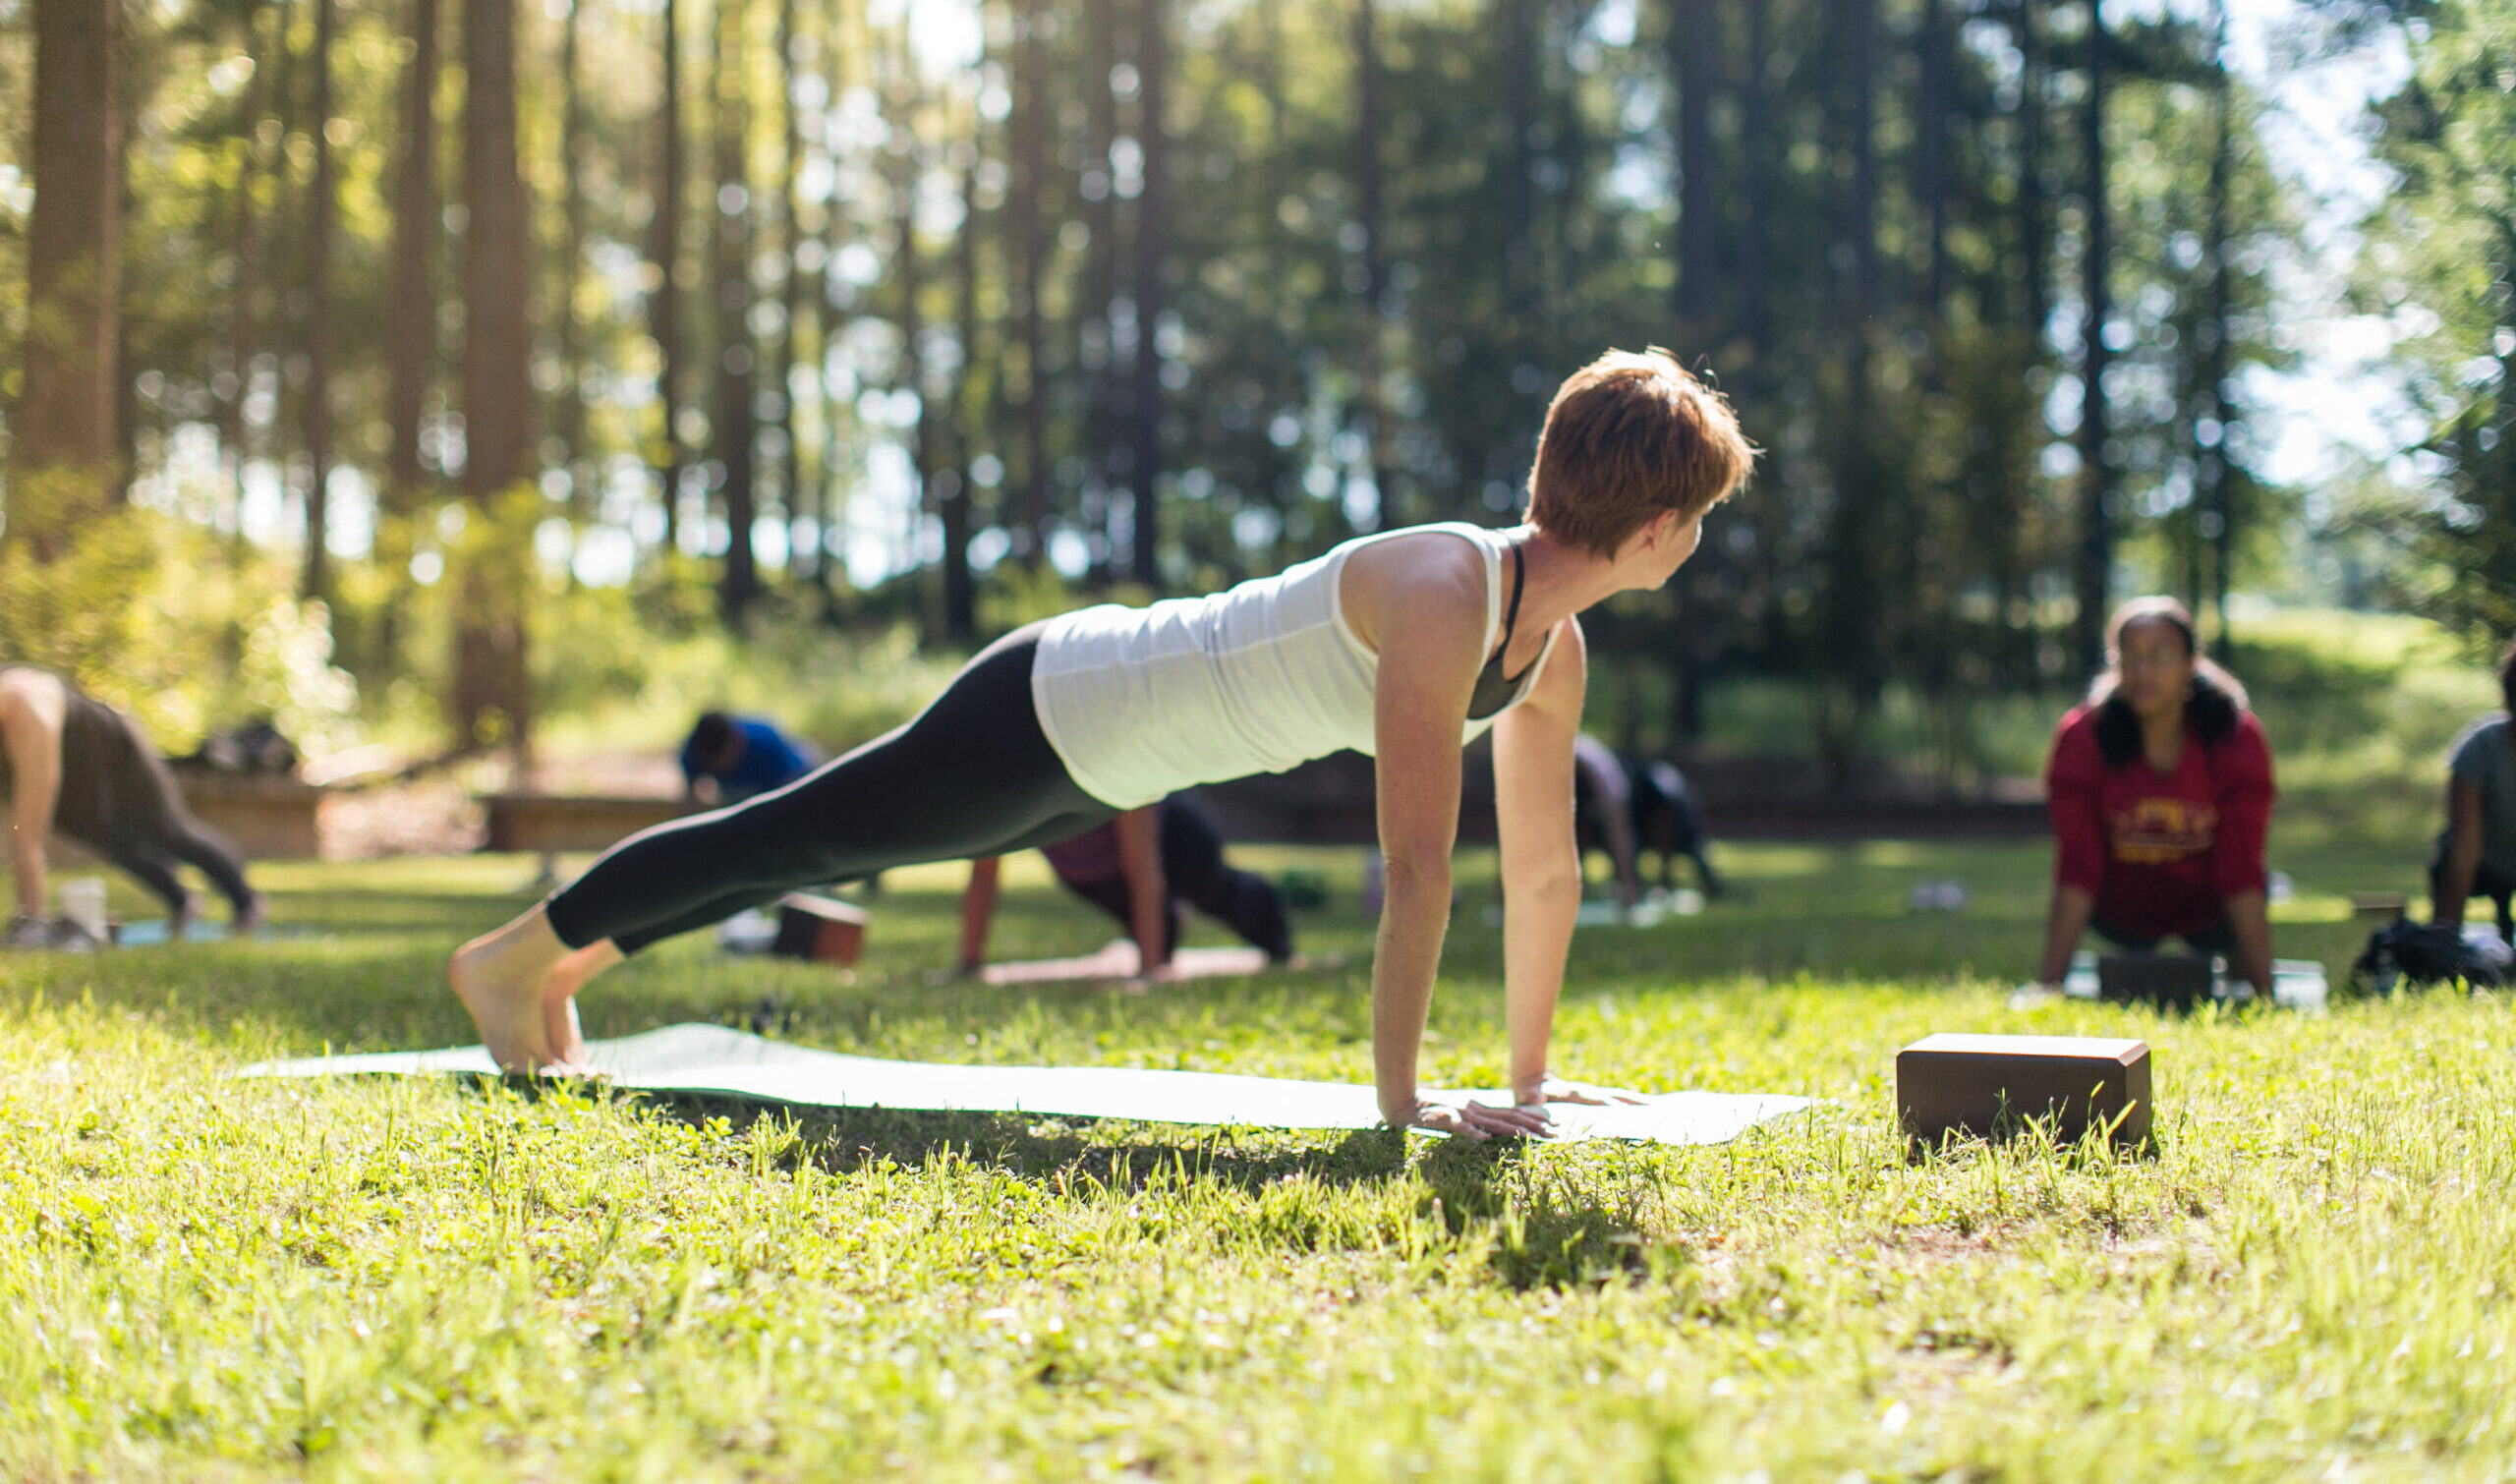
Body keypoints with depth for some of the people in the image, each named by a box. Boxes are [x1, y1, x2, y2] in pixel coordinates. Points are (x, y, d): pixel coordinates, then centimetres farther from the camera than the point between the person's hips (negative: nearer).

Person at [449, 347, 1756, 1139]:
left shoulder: (1553, 652, -5)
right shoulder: (1441, 597, -32)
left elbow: (1545, 869, 3)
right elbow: (1417, 864, -36)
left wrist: (1528, 1075, 4)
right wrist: (1399, 1097, -34)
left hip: (1103, 754, 8)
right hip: (1050, 711, -8)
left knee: (822, 852, 22)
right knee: (789, 839, 9)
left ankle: (566, 966, 42)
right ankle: (511, 957, 30)